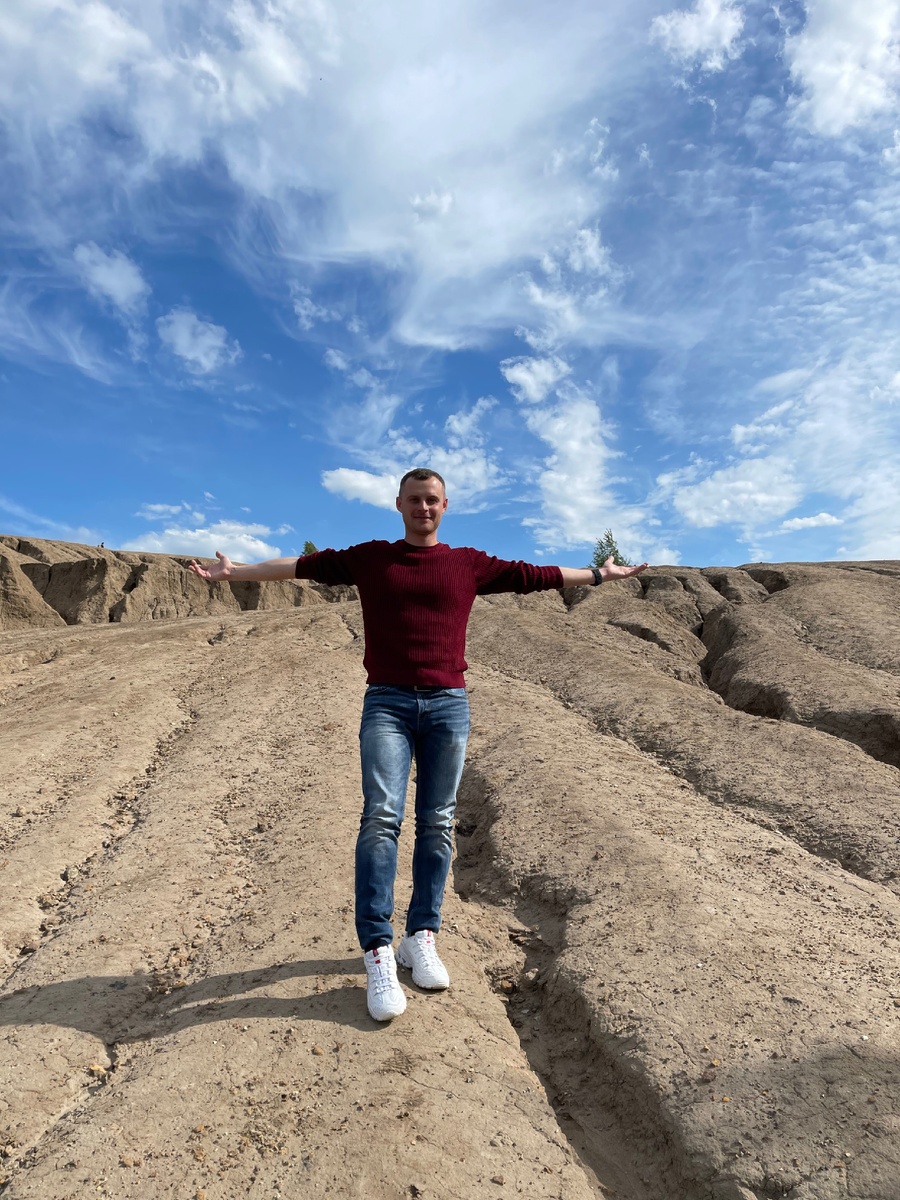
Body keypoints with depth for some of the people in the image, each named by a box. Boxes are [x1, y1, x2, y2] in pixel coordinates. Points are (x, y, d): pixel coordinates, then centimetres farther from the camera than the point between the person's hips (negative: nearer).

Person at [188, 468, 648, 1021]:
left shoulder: (469, 563, 12)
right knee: (381, 816, -12)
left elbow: (535, 575, 16)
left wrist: (598, 574, 19)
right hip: (387, 704, -1)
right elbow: (304, 565, 14)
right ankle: (378, 953, -5)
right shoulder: (369, 558, 12)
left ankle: (421, 939, 16)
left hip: (449, 705, 1)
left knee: (438, 824, 3)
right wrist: (235, 570, 14)